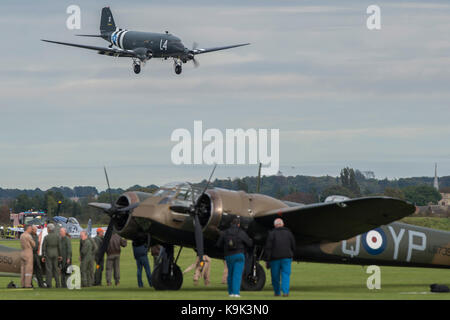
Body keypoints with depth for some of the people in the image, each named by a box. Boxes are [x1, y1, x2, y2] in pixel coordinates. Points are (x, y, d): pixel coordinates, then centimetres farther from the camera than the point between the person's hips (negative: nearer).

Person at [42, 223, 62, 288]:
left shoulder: (46, 237, -10)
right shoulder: (57, 236, -2)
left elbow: (43, 247, -9)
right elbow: (59, 246, 0)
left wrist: (43, 256, -3)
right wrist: (59, 255, 7)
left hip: (48, 254, -3)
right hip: (55, 254, 3)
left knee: (49, 269, -1)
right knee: (55, 269, 11)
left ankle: (49, 284, -4)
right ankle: (57, 284, 8)